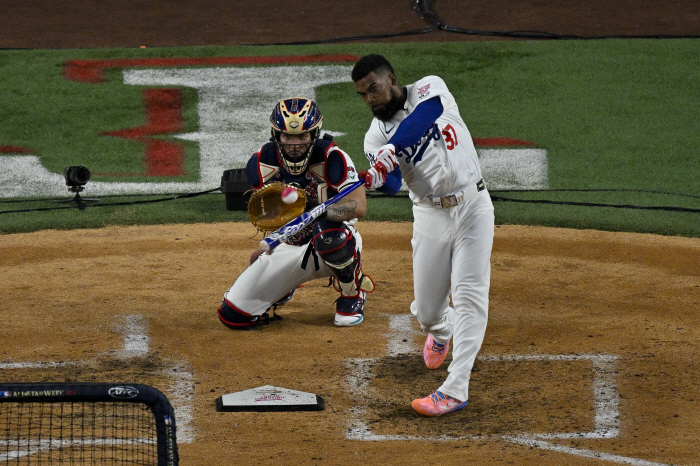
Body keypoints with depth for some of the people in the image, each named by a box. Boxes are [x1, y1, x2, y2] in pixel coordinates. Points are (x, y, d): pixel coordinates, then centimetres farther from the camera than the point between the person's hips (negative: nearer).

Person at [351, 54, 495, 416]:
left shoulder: (430, 89, -4)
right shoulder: (376, 136, 1)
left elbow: (422, 118, -28)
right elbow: (392, 183, -18)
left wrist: (392, 150, -41)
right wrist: (377, 177, -41)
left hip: (472, 207, -3)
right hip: (430, 217, 3)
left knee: (469, 295, -14)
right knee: (426, 309, 5)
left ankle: (455, 389, -18)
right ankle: (441, 330, 44)